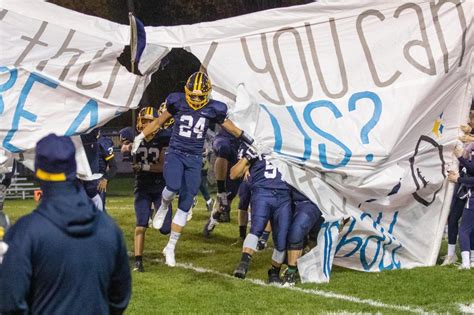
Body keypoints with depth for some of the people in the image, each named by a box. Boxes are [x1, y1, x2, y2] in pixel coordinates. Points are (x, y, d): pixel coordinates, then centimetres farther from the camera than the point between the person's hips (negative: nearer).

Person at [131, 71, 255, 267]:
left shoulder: (213, 109, -1)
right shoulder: (177, 102, -3)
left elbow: (232, 128, 13)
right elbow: (159, 121, 11)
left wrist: (253, 143, 15)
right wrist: (140, 137, 11)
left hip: (195, 159, 2)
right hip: (175, 153, -1)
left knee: (185, 205, 1)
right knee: (173, 187, -31)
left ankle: (171, 247, 13)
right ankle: (163, 207, 6)